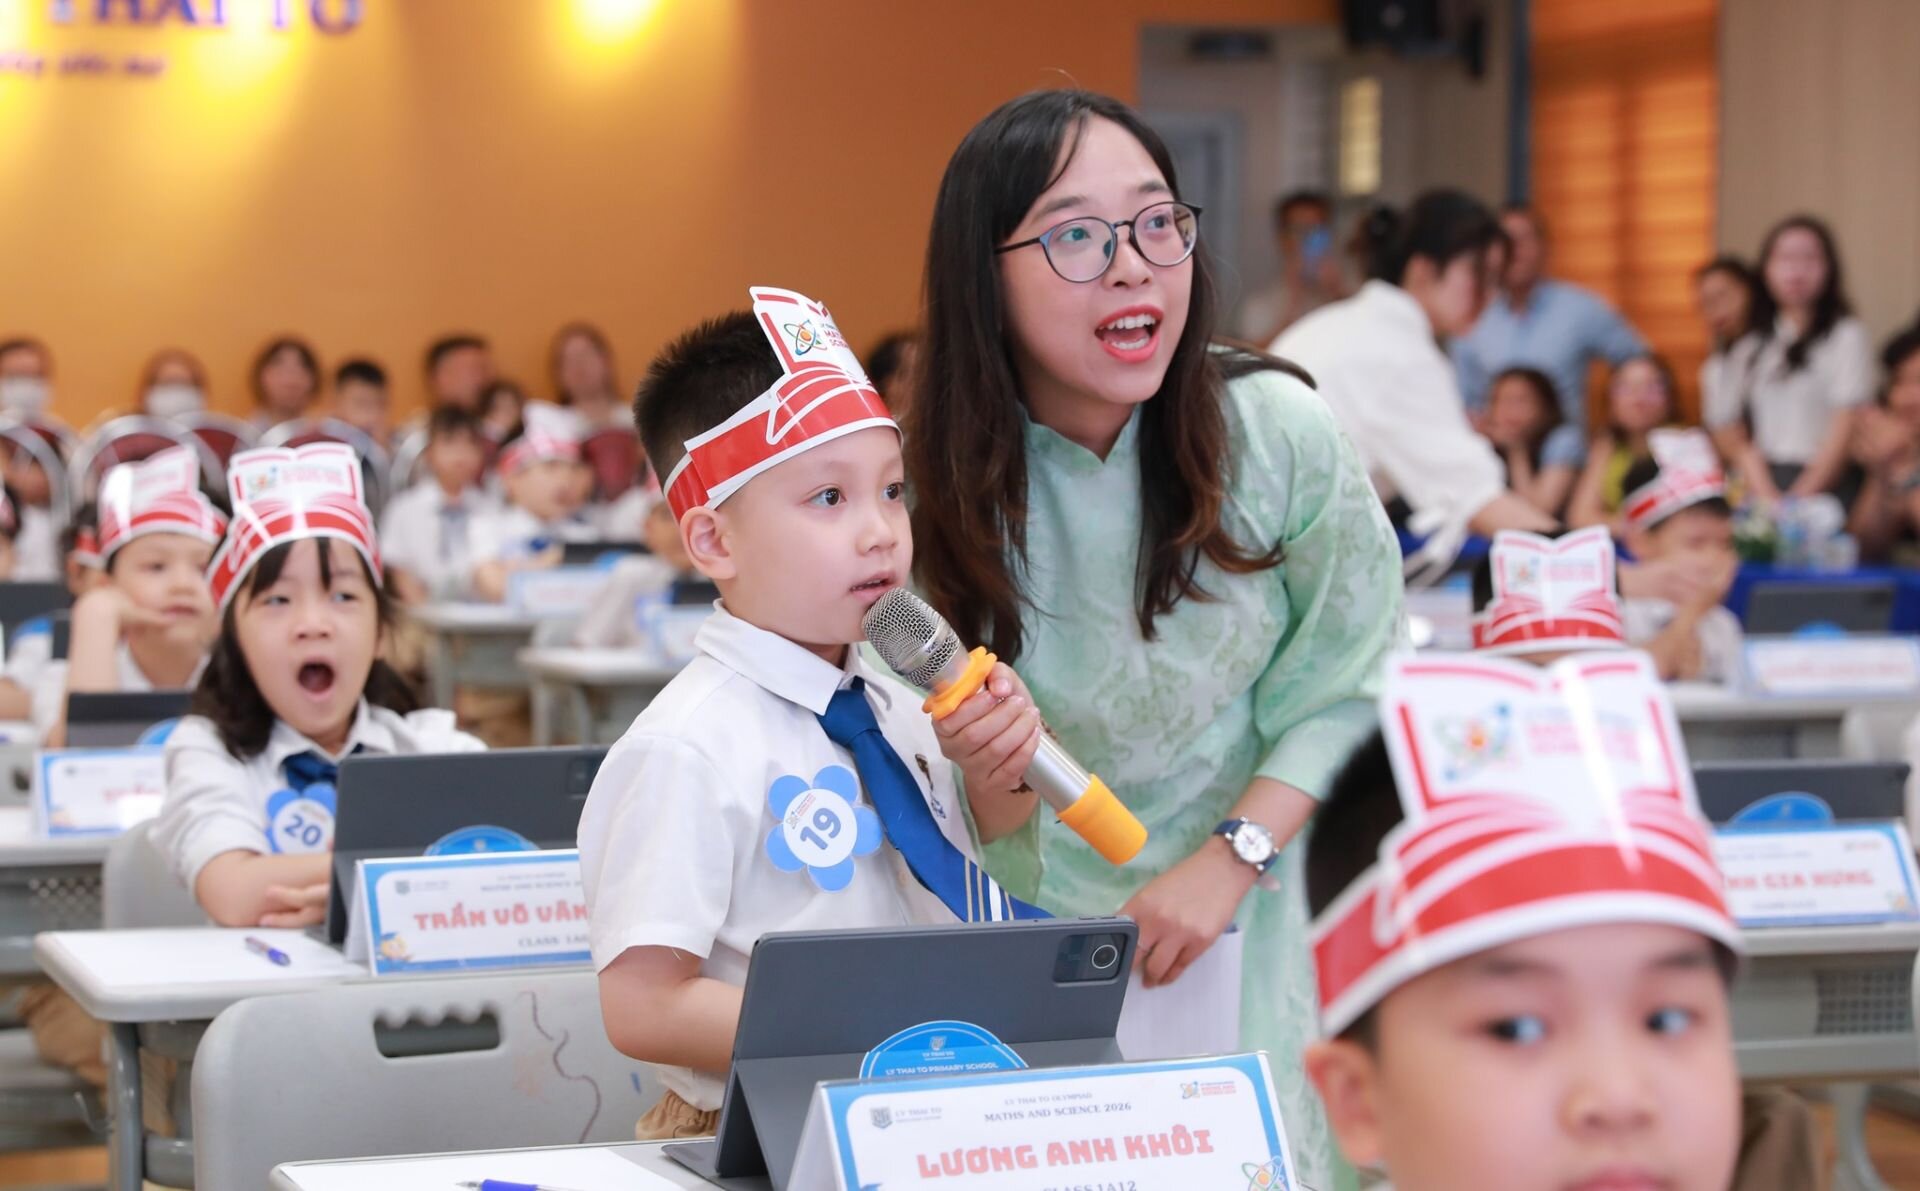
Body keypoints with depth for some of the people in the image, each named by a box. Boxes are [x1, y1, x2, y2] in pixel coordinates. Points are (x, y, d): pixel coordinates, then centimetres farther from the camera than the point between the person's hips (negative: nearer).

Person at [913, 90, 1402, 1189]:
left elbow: (1355, 688, -7)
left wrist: (1231, 855, -18)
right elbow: (993, 853, -4)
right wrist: (998, 777, -26)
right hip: (1060, 963, 1)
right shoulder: (943, 497, -10)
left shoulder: (1278, 433, -14)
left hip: (1262, 923, 0)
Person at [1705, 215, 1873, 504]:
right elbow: (1736, 436, 9)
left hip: (1827, 483, -3)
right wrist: (1765, 495, -6)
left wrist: (1802, 496, -11)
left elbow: (1846, 426, -5)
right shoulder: (1751, 349, 14)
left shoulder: (1847, 337, 2)